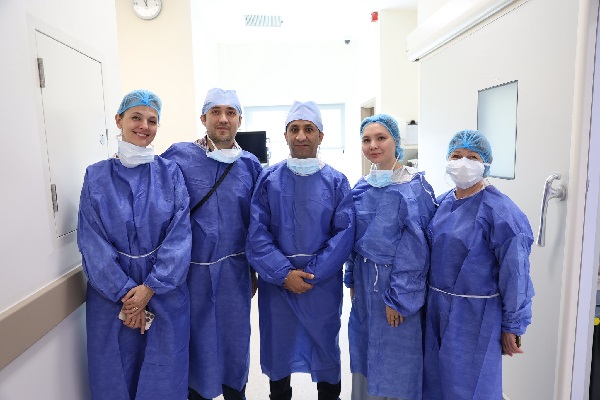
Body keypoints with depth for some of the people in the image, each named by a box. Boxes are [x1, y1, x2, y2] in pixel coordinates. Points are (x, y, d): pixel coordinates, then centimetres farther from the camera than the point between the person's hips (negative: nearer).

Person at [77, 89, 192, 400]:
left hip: (166, 294, 0)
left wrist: (150, 287, -15)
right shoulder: (96, 176, 0)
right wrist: (125, 293, -14)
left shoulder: (170, 173, -1)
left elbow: (180, 234, -8)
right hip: (111, 295, 1)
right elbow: (91, 240, -6)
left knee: (164, 374, 13)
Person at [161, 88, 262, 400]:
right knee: (196, 340, 14)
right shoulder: (178, 156, -5)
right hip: (192, 271, -2)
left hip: (234, 272, 2)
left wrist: (255, 268, 10)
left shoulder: (250, 164, 2)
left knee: (235, 338, 16)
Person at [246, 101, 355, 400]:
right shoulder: (268, 179, -1)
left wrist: (311, 274, -14)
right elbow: (257, 233, -6)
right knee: (278, 350, 16)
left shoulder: (336, 182, -1)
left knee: (326, 350, 15)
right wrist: (284, 273, -16)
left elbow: (344, 234, -7)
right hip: (276, 284, 1)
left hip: (323, 285, 0)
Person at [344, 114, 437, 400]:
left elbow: (415, 248, -16)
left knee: (394, 357, 9)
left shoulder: (414, 188, -15)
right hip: (364, 280, 6)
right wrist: (353, 279, 12)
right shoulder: (362, 187, 5)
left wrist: (398, 298, -16)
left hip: (395, 283, -6)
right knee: (364, 353, 19)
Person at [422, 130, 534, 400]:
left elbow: (515, 273, -14)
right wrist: (430, 299, 11)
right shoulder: (441, 204, 3)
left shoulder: (500, 211, -16)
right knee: (435, 378, 20)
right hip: (436, 308, 6)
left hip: (476, 314, -6)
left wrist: (512, 327, -10)